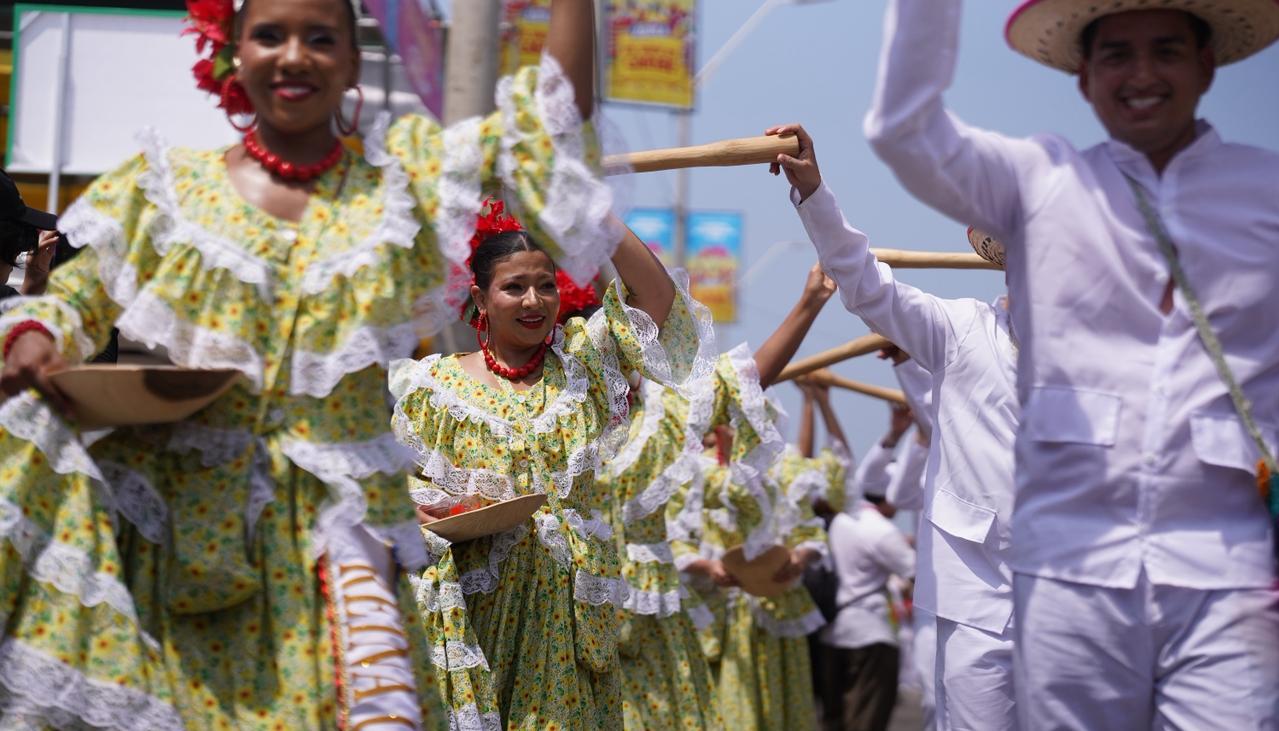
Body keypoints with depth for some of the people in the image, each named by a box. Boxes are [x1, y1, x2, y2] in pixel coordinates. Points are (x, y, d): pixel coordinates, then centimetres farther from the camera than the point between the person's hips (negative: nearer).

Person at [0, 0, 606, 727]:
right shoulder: (168, 186, 7)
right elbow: (79, 295, 12)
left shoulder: (402, 179, 6)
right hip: (177, 510, 0)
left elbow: (553, 114, 2)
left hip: (331, 510, 0)